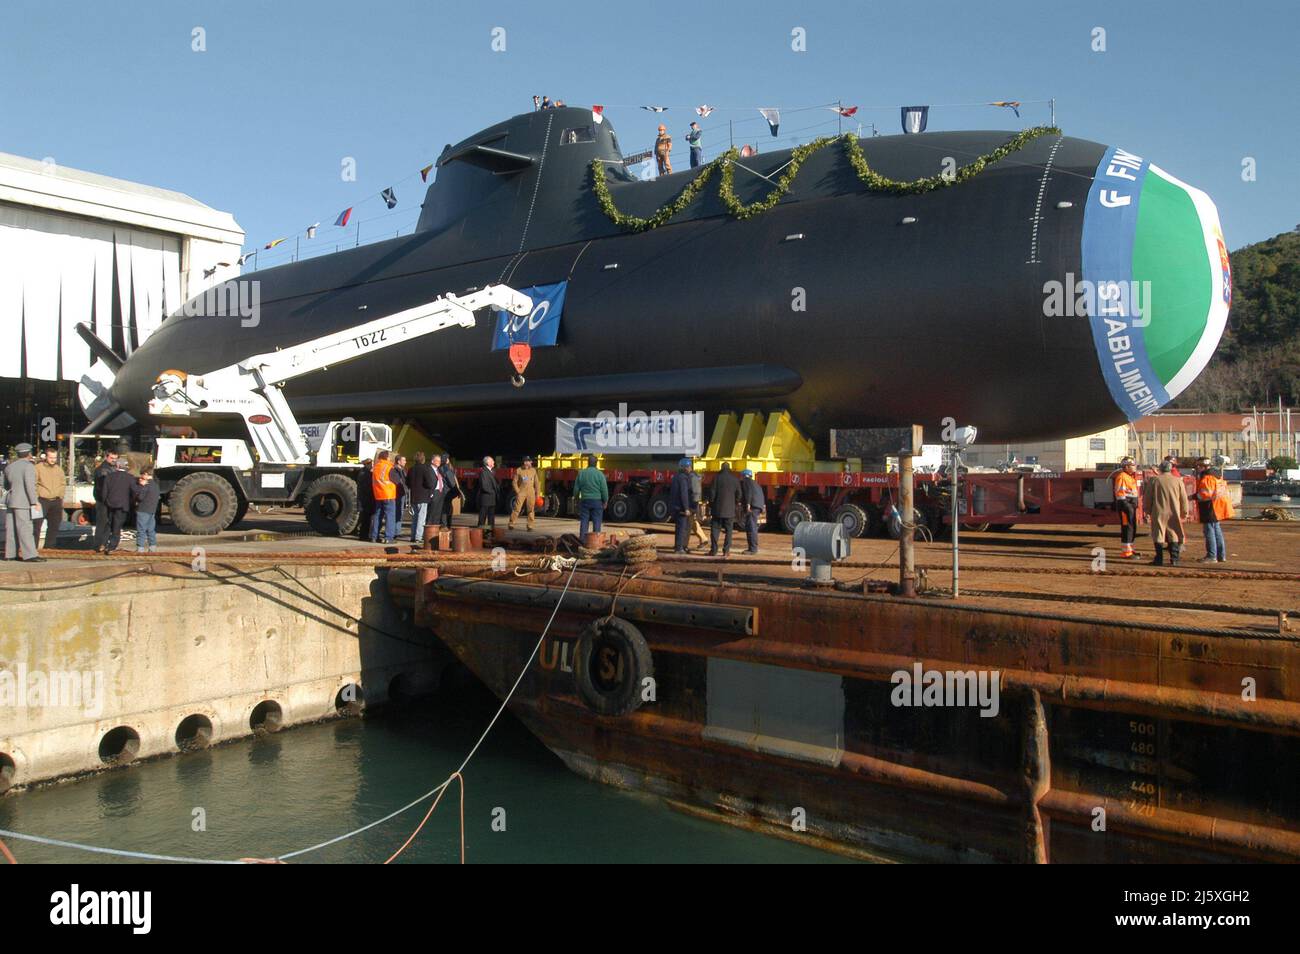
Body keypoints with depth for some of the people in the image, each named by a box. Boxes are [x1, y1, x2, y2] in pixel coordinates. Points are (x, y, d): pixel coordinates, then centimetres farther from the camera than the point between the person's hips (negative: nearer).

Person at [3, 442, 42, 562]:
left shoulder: (9, 467, 14)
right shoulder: (29, 466, -9)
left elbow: (6, 486, 22)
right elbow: (30, 485, -17)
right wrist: (34, 502, -16)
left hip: (10, 500, 8)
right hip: (22, 502, -8)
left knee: (11, 529, 10)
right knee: (24, 528, -11)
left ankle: (10, 553, 13)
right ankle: (30, 555, -13)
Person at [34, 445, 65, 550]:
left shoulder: (58, 469, 12)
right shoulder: (38, 467, -3)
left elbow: (63, 483, 19)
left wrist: (59, 495, 8)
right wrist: (37, 496, -11)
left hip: (56, 501, 5)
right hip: (42, 501, -5)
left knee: (54, 525, 9)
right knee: (37, 524, -7)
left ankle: (49, 545, 19)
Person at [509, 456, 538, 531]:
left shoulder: (533, 470, 8)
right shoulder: (519, 470, 1)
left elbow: (536, 483, 12)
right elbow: (514, 482, 2)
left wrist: (537, 494, 8)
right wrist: (517, 491, -7)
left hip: (531, 493, 2)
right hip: (521, 492, -2)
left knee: (531, 510, 2)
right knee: (516, 508, -6)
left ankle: (530, 525, 9)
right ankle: (511, 524, -2)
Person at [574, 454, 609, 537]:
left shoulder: (581, 473, 1)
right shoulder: (599, 474, -8)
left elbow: (576, 489, 6)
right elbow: (604, 489, -6)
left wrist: (577, 499, 19)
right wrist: (605, 501, 5)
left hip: (584, 500, 2)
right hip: (597, 501, -2)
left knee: (583, 521, 7)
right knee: (597, 522, 4)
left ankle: (582, 539, 7)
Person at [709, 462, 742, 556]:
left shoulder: (717, 477, -4)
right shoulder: (735, 479, 3)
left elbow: (712, 492, -6)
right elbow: (738, 494, 5)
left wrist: (710, 503, 5)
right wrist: (737, 504, 17)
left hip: (718, 507, -1)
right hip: (730, 509, 2)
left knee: (715, 529, 5)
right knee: (729, 530, 6)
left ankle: (713, 550, 1)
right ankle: (726, 550, 1)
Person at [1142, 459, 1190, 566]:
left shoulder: (1153, 480, -2)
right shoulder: (1178, 481, 2)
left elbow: (1147, 498, 2)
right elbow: (1184, 500, 5)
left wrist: (1147, 511, 13)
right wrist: (1184, 513, 16)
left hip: (1158, 514, -1)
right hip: (1174, 513, 1)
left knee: (1158, 536, 4)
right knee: (1174, 536, 9)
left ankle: (1159, 559, 4)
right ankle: (1174, 560, 5)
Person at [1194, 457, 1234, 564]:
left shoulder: (1206, 478, -17)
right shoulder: (1216, 476, 16)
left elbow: (1205, 494, -25)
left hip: (1210, 510, -10)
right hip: (1217, 509, 10)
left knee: (1209, 531, -6)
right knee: (1217, 531, 14)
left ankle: (1212, 556, -5)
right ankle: (1221, 555, 19)